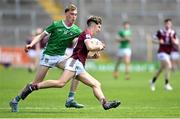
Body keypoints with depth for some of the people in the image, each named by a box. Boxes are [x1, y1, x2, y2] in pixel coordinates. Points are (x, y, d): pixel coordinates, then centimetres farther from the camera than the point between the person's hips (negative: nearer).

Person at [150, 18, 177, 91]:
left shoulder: (173, 33, 3)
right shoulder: (160, 32, -5)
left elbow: (175, 44, -1)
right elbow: (154, 40, 2)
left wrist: (172, 38, -18)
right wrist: (159, 42, -18)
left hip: (168, 53, 5)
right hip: (162, 52, -5)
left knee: (161, 69, 15)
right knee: (169, 66, -20)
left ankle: (153, 81, 34)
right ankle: (166, 84, -12)